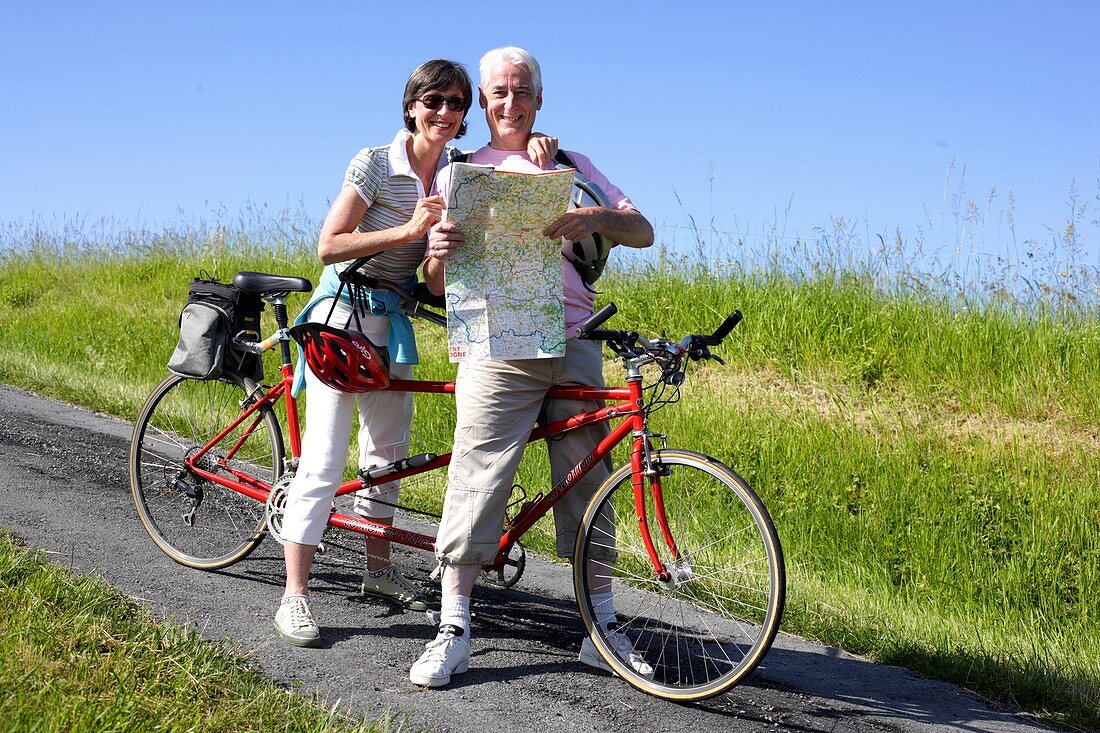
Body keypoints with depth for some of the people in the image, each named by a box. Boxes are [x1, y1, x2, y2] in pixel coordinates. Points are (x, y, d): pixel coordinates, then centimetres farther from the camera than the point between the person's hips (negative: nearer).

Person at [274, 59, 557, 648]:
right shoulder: (375, 164, -15)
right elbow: (329, 246, -17)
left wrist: (537, 149, -18)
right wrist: (409, 229, -26)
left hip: (394, 322, 6)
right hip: (344, 313, -6)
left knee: (388, 450, 15)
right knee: (324, 459, -9)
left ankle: (378, 568, 31)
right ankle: (294, 597, -5)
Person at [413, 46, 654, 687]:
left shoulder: (571, 166, 17)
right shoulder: (461, 172, 15)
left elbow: (643, 232, 7)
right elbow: (439, 285, 11)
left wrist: (596, 218, -15)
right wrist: (438, 254, -14)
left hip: (575, 343, 2)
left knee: (587, 483, 2)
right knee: (478, 476, -11)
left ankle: (603, 630, 9)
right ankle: (454, 628, -6)